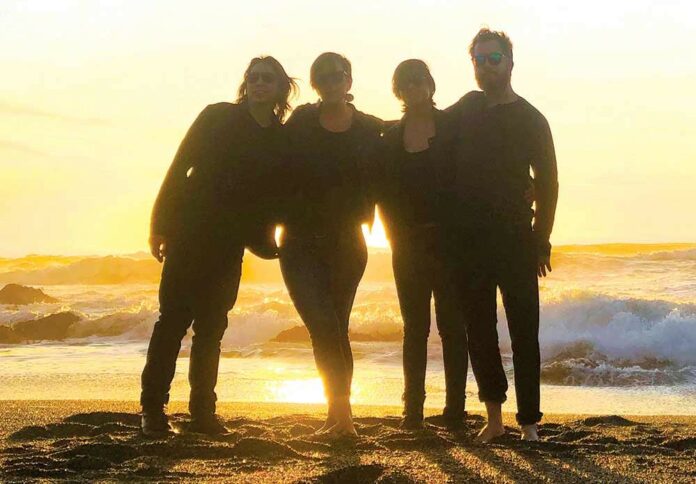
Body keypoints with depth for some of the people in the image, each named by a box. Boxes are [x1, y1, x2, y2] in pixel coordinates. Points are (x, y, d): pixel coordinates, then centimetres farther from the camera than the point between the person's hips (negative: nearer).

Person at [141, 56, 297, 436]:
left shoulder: (282, 138, 8)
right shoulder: (218, 117, 0)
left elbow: (272, 196, 10)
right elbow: (179, 167, -2)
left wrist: (261, 239, -3)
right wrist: (161, 224, -7)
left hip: (229, 244, 3)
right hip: (191, 232, -3)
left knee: (211, 327, 5)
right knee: (174, 319, -5)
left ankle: (202, 412, 10)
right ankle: (152, 409, -1)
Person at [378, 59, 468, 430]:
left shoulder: (452, 127, 0)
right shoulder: (391, 137, 10)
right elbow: (385, 193, 11)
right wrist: (396, 234, 1)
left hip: (449, 241, -3)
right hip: (408, 243, 3)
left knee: (451, 324, -1)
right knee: (415, 327, 5)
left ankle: (455, 406, 3)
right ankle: (412, 409, 8)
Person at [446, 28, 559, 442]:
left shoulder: (530, 119, -1)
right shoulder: (466, 109, 10)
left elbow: (547, 182, -1)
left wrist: (541, 241, -6)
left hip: (515, 241, -4)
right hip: (471, 242, 4)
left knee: (524, 331, -4)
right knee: (479, 330, 5)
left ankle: (529, 422, 0)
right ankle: (494, 418, 13)